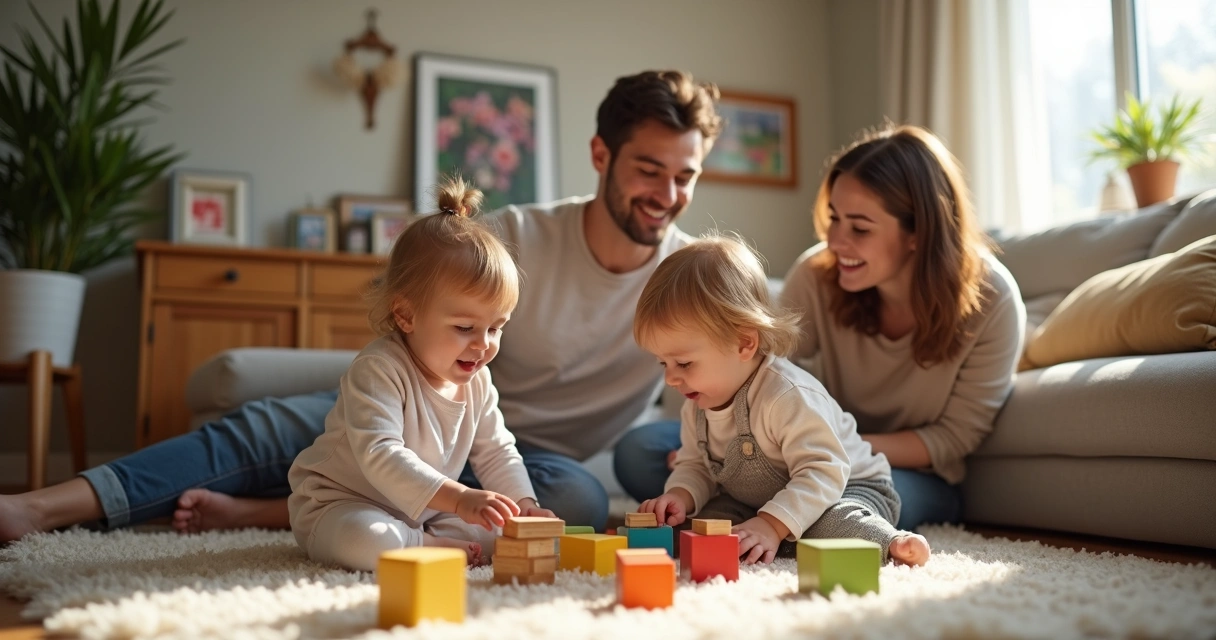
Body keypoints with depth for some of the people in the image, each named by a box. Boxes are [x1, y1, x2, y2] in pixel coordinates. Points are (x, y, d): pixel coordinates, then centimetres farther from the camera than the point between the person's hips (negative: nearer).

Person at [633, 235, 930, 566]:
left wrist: (771, 525, -42)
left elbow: (823, 473, -33)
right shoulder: (697, 406, -4)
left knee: (831, 526, -39)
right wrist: (680, 496, -15)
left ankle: (889, 543, -16)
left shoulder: (787, 396, -31)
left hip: (845, 490, -9)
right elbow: (694, 465, 8)